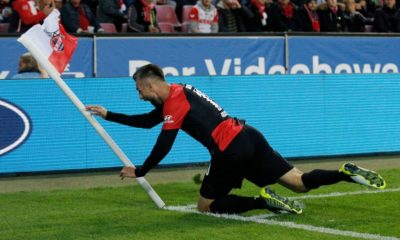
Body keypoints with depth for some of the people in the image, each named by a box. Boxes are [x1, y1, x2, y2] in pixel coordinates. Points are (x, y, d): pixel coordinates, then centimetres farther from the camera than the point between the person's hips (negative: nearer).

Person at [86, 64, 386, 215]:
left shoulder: (176, 102, -6)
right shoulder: (177, 93, 21)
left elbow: (163, 148, -8)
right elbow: (147, 121, 32)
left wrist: (138, 172, 7)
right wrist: (109, 115, 36)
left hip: (230, 151, -9)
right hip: (250, 137, 9)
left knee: (205, 207, 6)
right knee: (300, 182, 6)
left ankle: (264, 200, -12)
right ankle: (346, 172, -15)